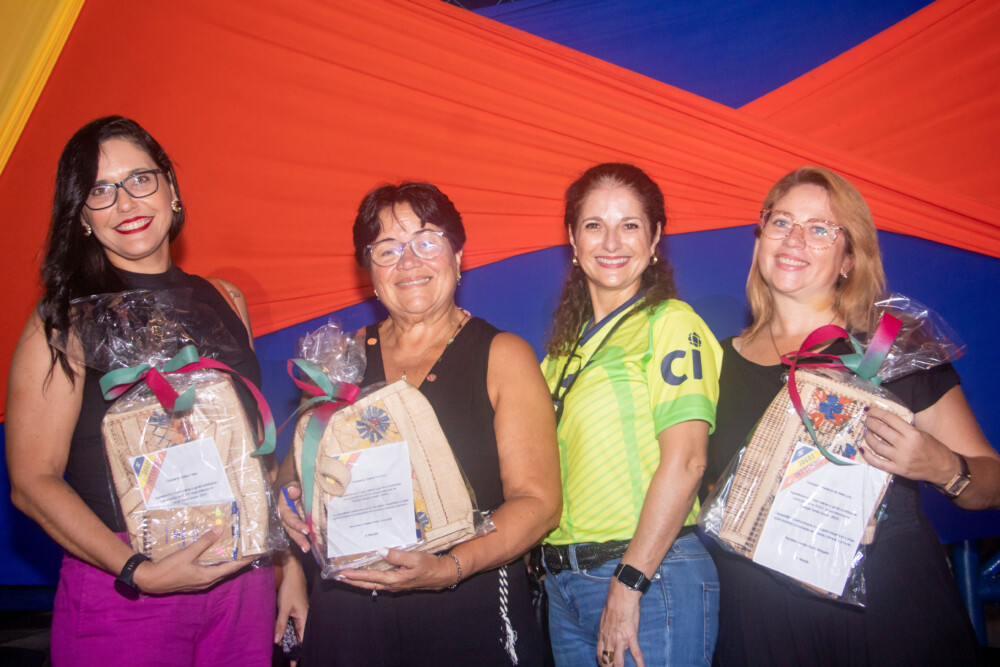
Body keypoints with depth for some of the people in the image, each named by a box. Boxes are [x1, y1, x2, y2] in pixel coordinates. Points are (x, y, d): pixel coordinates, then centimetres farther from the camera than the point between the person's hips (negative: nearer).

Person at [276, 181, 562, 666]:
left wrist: (447, 568, -22)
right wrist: (291, 495, -5)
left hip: (467, 612, -3)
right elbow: (297, 461, 18)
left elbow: (538, 502, -8)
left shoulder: (502, 356, -1)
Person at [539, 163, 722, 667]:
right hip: (562, 582, 7)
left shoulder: (670, 324, -8)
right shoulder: (569, 339, 12)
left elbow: (684, 461, -17)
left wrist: (629, 585, -18)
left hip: (650, 577, -6)